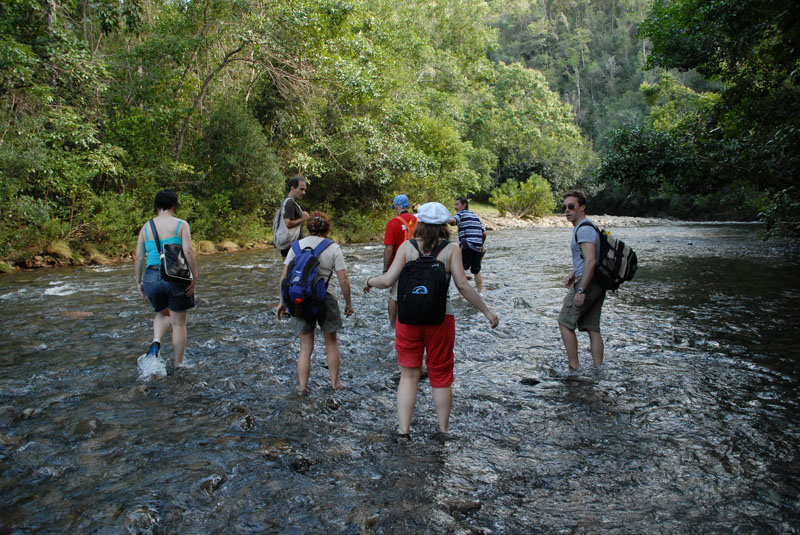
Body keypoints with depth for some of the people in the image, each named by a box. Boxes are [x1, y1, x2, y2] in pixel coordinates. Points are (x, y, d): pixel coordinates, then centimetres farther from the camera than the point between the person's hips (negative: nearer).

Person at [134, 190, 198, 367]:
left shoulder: (146, 227, 9)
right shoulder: (181, 224, -2)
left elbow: (139, 257, 7)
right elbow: (188, 251, -13)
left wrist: (139, 281, 15)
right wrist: (194, 277, -9)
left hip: (152, 277, 4)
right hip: (176, 277, -3)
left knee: (163, 314, 29)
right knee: (179, 323, 10)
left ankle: (156, 342, 3)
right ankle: (178, 364, 16)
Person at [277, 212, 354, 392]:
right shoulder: (333, 248, -5)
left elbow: (284, 276, -1)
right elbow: (343, 280, -8)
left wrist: (283, 301, 8)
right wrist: (348, 303, 3)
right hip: (326, 298, -1)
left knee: (306, 347, 14)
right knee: (331, 343, 19)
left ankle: (302, 385, 9)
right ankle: (335, 382, 28)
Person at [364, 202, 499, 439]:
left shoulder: (407, 247, -4)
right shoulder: (451, 250, -5)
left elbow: (388, 280, -10)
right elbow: (463, 286, -12)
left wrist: (369, 281, 11)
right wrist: (487, 311, -3)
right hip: (440, 318, 0)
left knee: (409, 375, 13)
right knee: (441, 376, 15)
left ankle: (403, 429, 11)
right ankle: (443, 429, 27)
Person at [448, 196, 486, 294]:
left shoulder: (461, 213, 1)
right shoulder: (475, 215, 22)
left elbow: (452, 220, -23)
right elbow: (484, 233, 21)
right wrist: (482, 245, 31)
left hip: (467, 246, -7)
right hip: (478, 247, 7)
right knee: (476, 270, 18)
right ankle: (480, 292, 22)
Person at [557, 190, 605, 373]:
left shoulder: (584, 229, -16)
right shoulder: (583, 227, 18)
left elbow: (590, 261, -26)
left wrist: (581, 290, -26)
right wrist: (573, 274, 16)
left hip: (587, 282, -10)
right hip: (597, 285, 10)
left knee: (565, 323, -1)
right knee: (593, 328, 11)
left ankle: (574, 367, 3)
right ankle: (598, 369, 14)